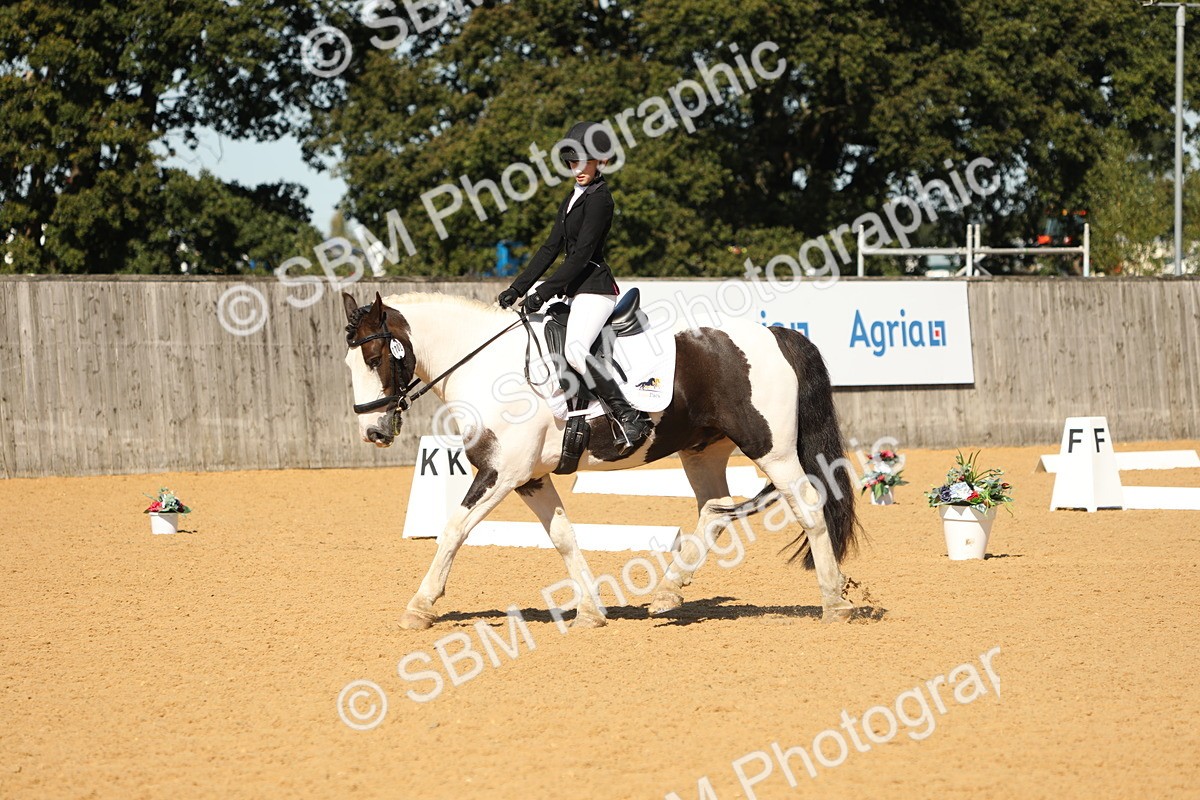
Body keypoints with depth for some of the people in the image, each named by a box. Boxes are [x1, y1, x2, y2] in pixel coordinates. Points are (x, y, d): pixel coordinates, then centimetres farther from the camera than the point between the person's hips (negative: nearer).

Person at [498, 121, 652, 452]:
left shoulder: (599, 199, -11)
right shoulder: (574, 198, 18)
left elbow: (582, 254, -18)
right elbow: (551, 248, 17)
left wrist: (543, 293, -21)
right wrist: (518, 288, 8)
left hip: (594, 287, -11)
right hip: (574, 288, 11)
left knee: (575, 351, -29)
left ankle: (630, 417, -24)